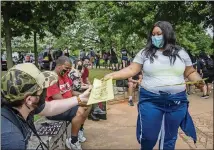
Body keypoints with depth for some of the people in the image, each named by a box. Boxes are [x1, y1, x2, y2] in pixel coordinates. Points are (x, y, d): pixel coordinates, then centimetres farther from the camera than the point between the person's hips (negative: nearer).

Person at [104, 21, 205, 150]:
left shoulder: (181, 53, 7)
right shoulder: (145, 53, 2)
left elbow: (190, 72, 12)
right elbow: (131, 70, -2)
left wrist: (198, 81, -9)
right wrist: (112, 75, -14)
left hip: (177, 102, 2)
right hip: (150, 101, -1)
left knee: (170, 139, 14)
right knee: (148, 137, 4)